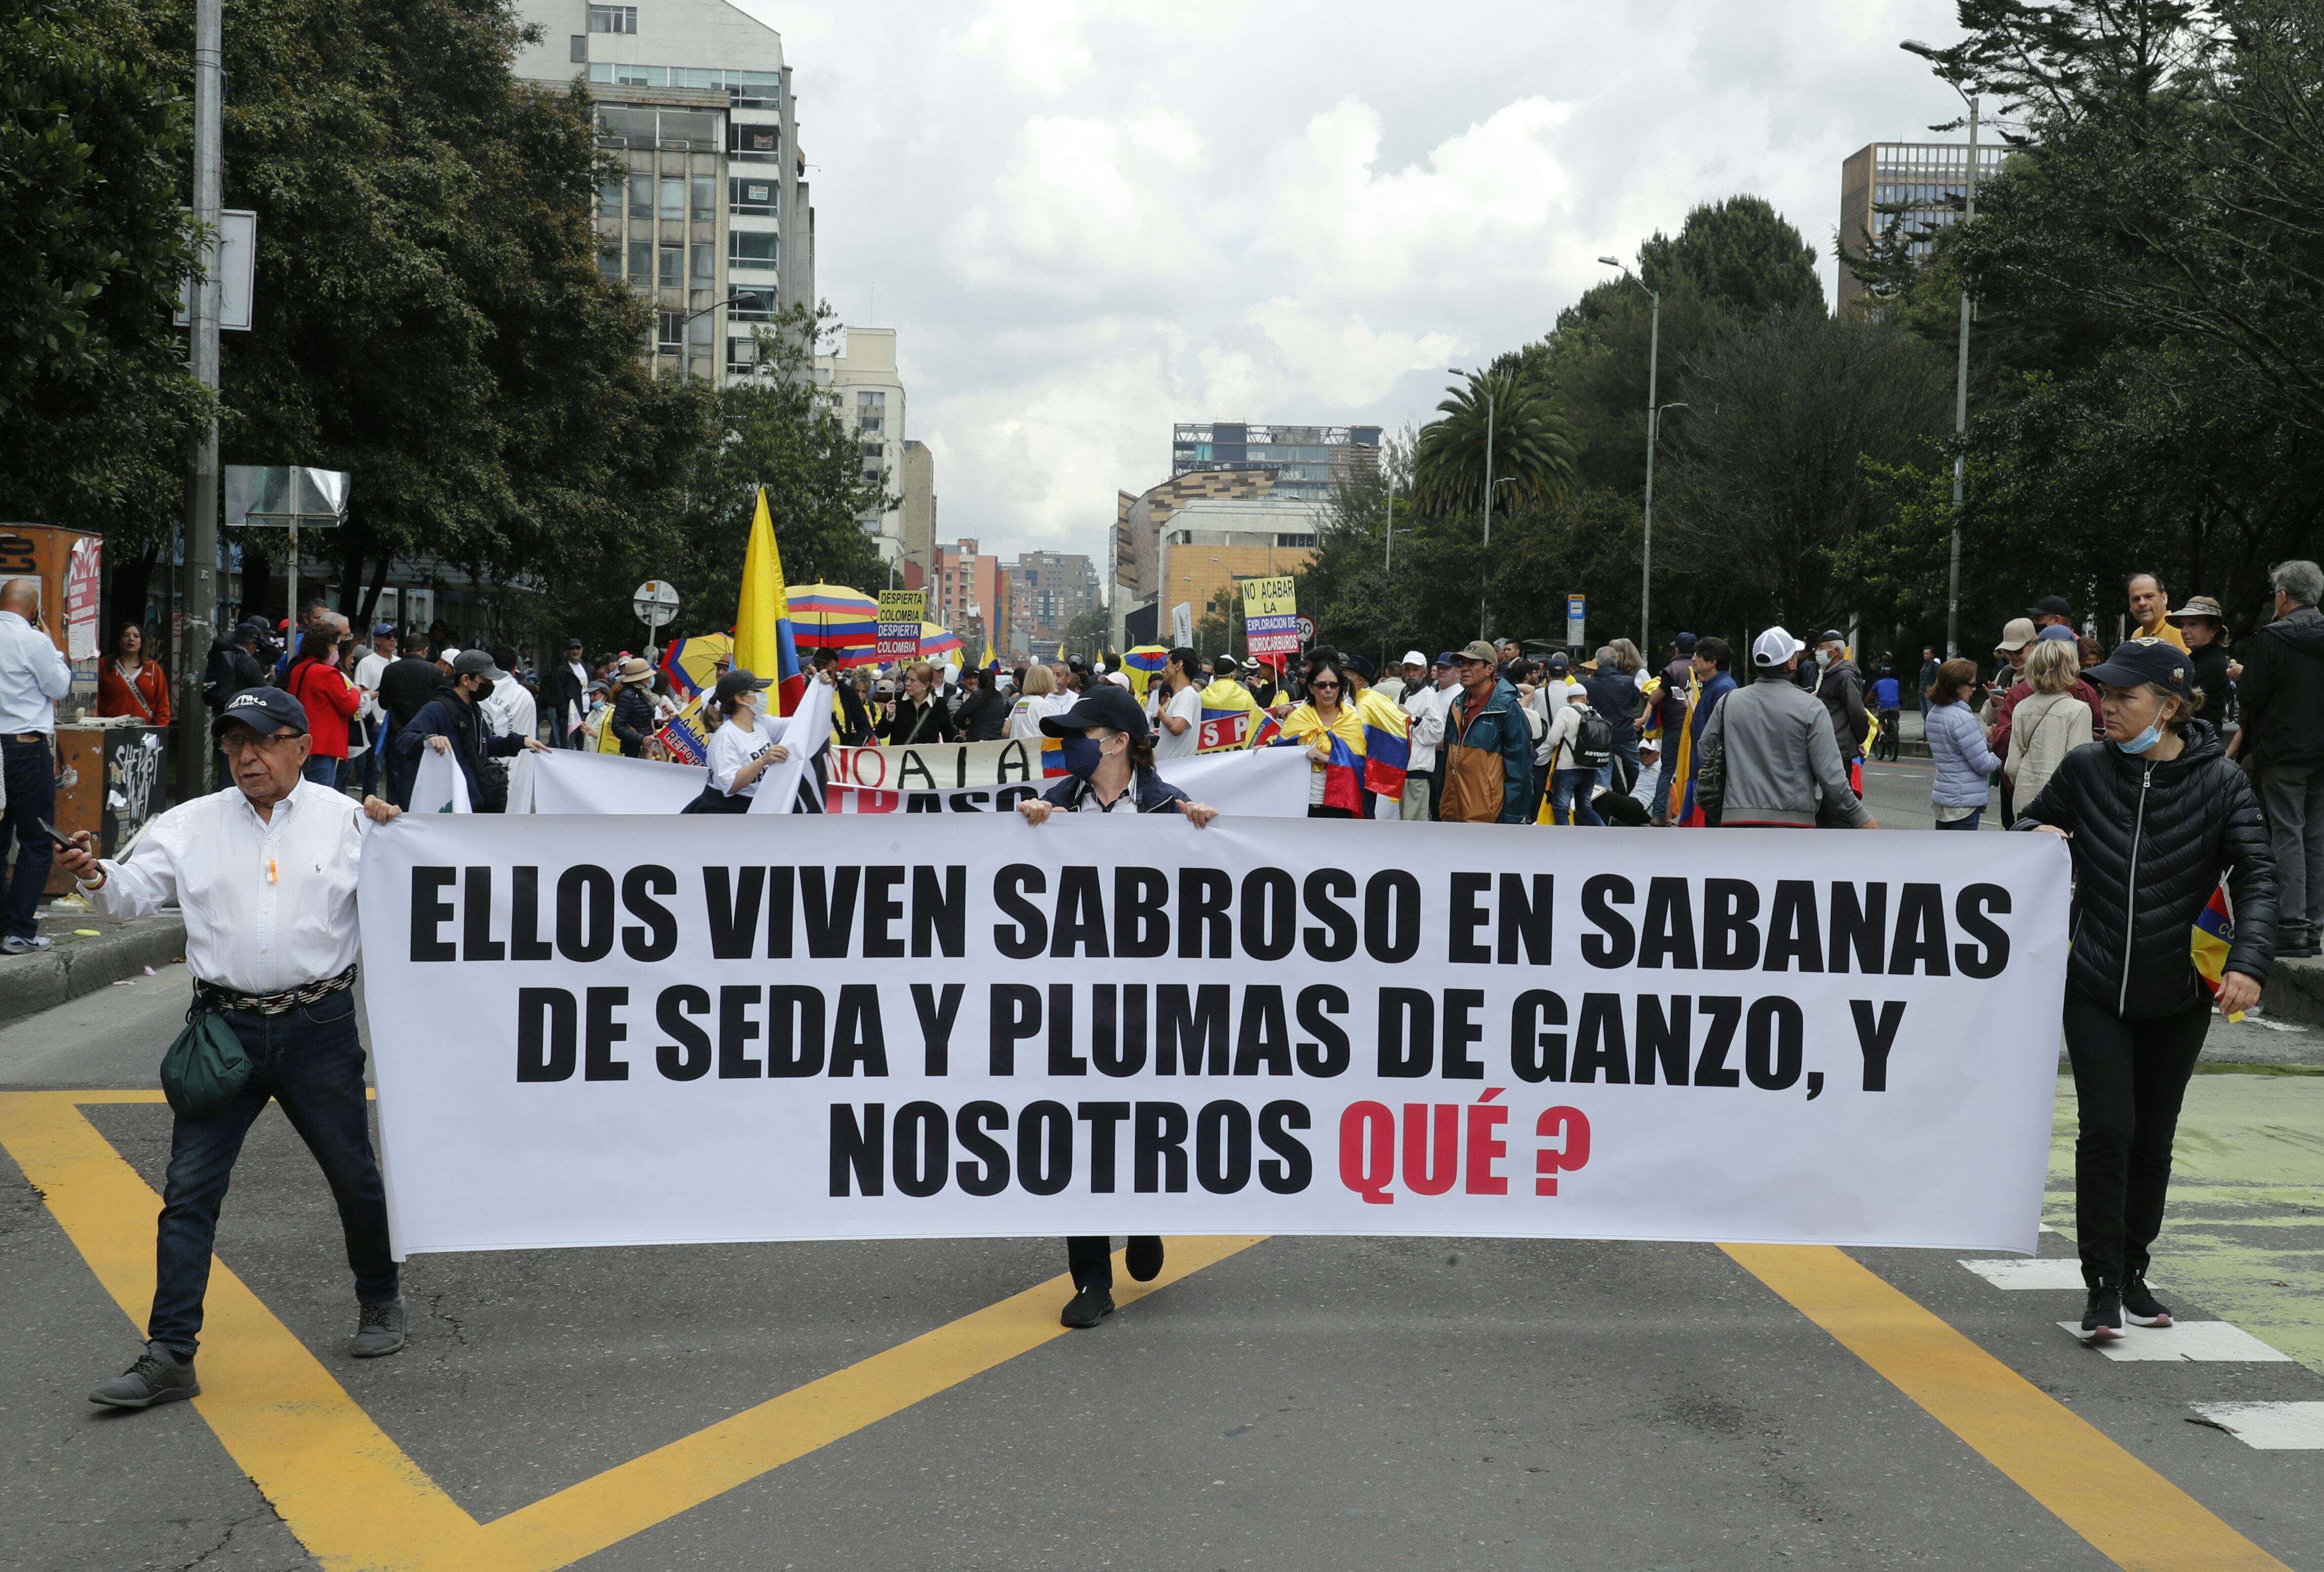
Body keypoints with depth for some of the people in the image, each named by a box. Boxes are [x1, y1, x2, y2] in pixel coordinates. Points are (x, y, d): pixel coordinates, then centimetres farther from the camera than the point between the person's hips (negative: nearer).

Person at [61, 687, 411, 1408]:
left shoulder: (346, 820, 0)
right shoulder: (193, 824, 6)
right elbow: (135, 891, 1)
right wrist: (96, 876, -19)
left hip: (318, 1028, -1)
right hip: (225, 1029, 1)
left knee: (354, 1176, 12)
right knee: (189, 1188, -2)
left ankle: (380, 1302, 36)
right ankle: (169, 1356, 3)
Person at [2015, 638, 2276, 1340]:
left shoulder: (2220, 782, -7)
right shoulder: (2086, 769, -3)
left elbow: (2257, 878, -10)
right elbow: (2032, 823, 13)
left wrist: (2248, 961, -26)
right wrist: (2039, 836, -13)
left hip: (2178, 998, 1)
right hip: (2095, 991, 0)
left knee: (2153, 1138, 12)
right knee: (2108, 1129, -9)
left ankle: (2135, 1272, 29)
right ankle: (2103, 1287, 0)